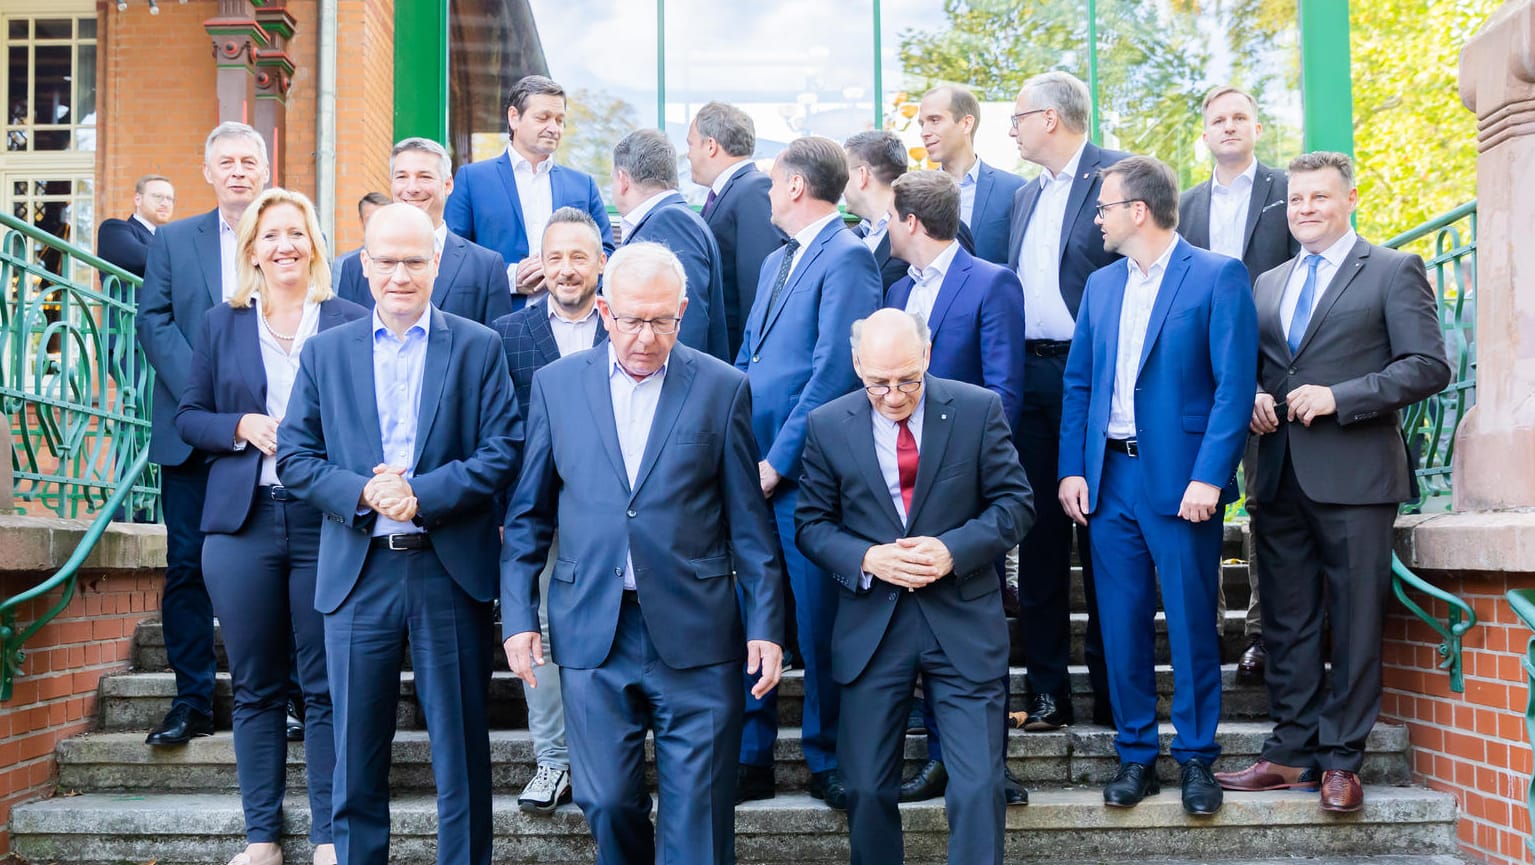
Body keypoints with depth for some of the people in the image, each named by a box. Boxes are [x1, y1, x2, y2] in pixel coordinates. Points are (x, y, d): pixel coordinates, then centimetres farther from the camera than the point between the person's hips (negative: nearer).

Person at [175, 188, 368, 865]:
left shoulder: (350, 323, 4)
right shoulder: (221, 325, 11)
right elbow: (189, 415, 11)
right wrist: (242, 427, -7)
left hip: (326, 523, -2)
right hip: (242, 523, 2)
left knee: (326, 687, 1)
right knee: (255, 687, 8)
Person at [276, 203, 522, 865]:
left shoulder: (478, 348, 3)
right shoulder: (325, 352, 9)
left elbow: (503, 450, -4)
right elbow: (293, 456, 5)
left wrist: (423, 494, -16)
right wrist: (361, 491, -13)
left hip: (451, 574, -1)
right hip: (358, 572, 2)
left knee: (461, 749, 6)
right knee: (356, 753, 9)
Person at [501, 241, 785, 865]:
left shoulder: (722, 388, 1)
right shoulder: (555, 384, 6)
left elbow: (750, 523, 3)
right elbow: (528, 515, 10)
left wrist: (766, 626, -1)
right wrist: (517, 616, 4)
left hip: (695, 634, -1)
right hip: (592, 631, 1)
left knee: (698, 813, 1)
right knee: (606, 801, 5)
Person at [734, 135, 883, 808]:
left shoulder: (846, 258, -10)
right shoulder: (776, 262, 19)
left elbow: (834, 373, -17)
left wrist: (778, 460, -15)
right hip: (757, 473, 8)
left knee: (818, 626, 1)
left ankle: (828, 762, 15)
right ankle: (751, 759, 20)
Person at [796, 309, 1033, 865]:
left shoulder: (978, 410, -2)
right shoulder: (828, 426, 0)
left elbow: (1015, 503, 1)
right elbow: (812, 524, 5)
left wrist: (953, 549, -15)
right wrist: (867, 559, -14)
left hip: (962, 624, -1)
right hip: (870, 627, 1)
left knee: (979, 787, -3)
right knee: (866, 788, 8)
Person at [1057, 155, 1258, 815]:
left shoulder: (1218, 277, -3)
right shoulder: (1101, 285, 15)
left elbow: (1235, 384, -9)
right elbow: (1078, 383, 15)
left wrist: (1208, 477, -16)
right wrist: (1072, 469, 5)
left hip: (1180, 478, -5)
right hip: (1109, 477, 5)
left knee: (1191, 625, 2)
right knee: (1121, 625, 7)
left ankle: (1196, 758, 14)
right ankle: (1135, 755, 18)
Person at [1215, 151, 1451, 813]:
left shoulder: (1394, 271, 2)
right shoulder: (1268, 284, 19)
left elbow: (1428, 367, -6)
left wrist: (1337, 397, -14)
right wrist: (1252, 398, 1)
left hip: (1354, 476, -5)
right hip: (1281, 476, 5)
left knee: (1354, 622, 0)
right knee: (1286, 622, 7)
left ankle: (1341, 760, 8)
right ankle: (1292, 752, 15)